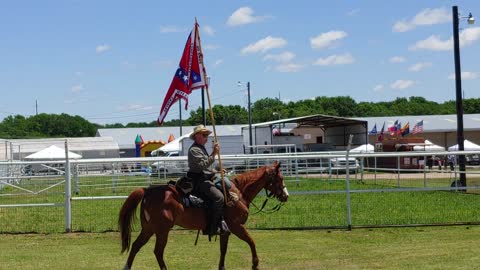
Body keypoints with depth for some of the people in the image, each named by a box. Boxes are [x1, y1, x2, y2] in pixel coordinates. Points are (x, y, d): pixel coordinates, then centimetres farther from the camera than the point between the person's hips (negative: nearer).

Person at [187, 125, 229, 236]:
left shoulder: (201, 148, 22)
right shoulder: (194, 150, -12)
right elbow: (202, 165, -24)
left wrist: (216, 171, 18)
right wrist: (213, 154, -26)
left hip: (206, 179, 11)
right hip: (199, 181, -11)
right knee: (219, 197, -24)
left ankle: (220, 220, 7)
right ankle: (213, 227, -23)